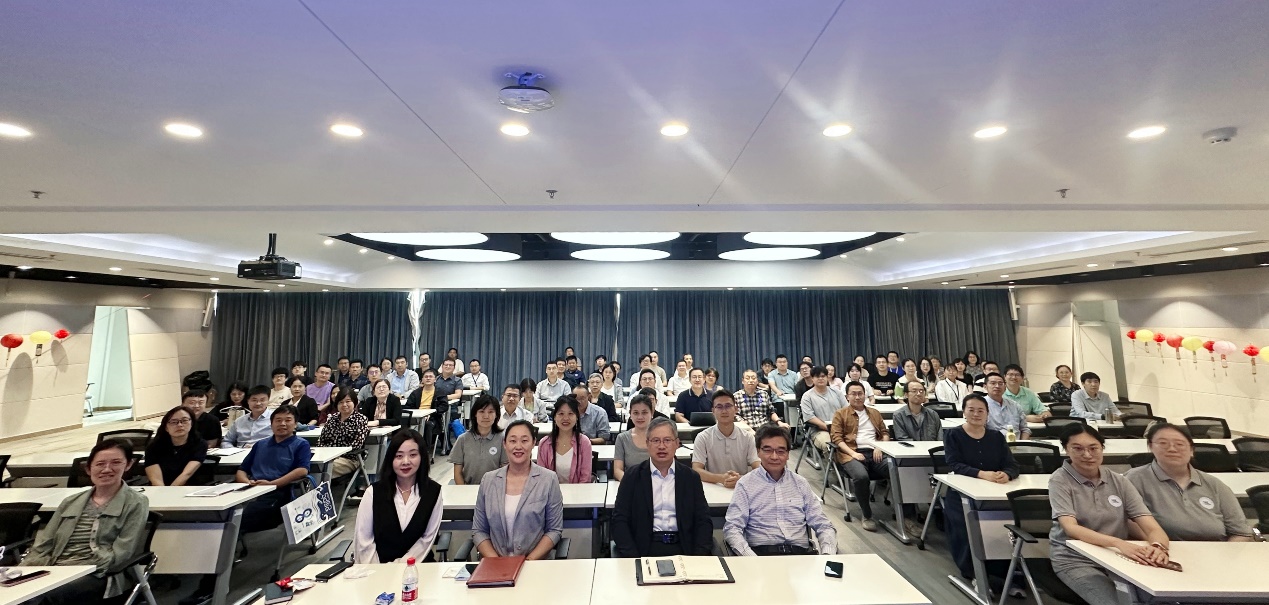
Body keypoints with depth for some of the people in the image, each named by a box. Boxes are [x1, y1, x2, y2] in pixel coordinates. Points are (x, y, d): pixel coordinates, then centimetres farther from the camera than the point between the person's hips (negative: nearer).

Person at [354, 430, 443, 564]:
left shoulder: (433, 492, -7)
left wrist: (400, 565, -11)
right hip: (378, 568, 0)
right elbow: (363, 539, -4)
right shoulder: (374, 492, -6)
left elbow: (427, 538, -3)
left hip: (416, 565, 0)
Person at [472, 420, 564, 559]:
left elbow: (554, 530, 0)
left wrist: (529, 561, -10)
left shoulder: (549, 479, -2)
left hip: (536, 563, -2)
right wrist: (496, 562, -6)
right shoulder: (488, 480, 5)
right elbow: (478, 530, 8)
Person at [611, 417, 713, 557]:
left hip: (682, 548, 2)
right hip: (645, 548, -1)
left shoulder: (691, 477, 8)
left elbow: (703, 521, 6)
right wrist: (632, 557, -13)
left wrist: (699, 558, -10)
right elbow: (619, 521, 0)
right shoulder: (632, 476, 4)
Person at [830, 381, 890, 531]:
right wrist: (853, 453, -12)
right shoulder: (840, 414, 13)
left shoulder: (874, 413, 27)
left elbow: (885, 433, 23)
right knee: (861, 476, -36)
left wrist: (881, 447, -1)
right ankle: (867, 516, -17)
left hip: (874, 453, 4)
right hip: (852, 454, -3)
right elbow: (836, 438, 3)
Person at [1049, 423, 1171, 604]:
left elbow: (1153, 528, -3)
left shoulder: (1119, 481, 5)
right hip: (1075, 560, -4)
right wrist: (1119, 543, -36)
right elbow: (1071, 528, -20)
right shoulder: (1060, 481, -8)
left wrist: (1158, 546, -26)